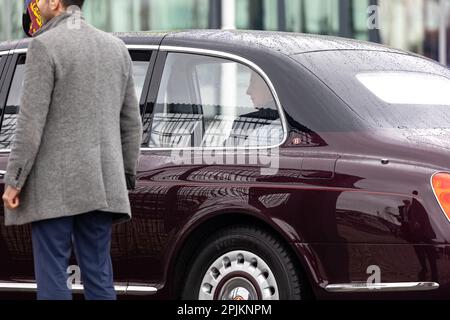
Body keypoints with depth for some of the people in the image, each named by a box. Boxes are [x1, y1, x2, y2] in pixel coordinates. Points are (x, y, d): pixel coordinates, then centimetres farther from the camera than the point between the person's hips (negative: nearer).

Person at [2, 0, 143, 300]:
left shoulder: (45, 46, -9)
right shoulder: (116, 47, 11)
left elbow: (31, 121, -13)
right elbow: (131, 123, 13)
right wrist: (125, 180, 20)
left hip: (54, 185, -6)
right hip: (100, 186, 6)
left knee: (52, 277, -3)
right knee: (98, 276, 8)